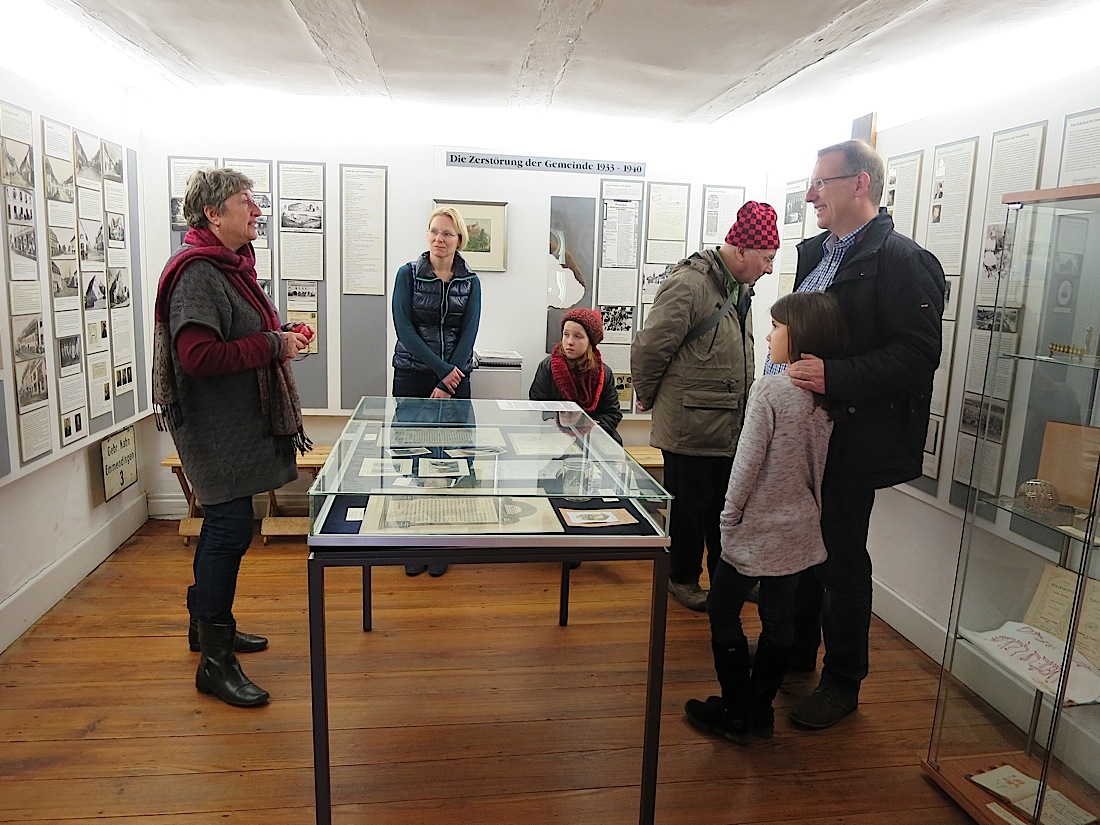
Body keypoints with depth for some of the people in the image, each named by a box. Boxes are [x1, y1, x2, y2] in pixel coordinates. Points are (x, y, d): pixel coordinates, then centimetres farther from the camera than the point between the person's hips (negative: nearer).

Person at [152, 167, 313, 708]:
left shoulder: (229, 265, 15)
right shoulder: (198, 272, -17)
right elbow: (197, 356, -25)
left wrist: (283, 335, 7)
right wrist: (274, 345, -21)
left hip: (237, 421, 10)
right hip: (217, 426, -10)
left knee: (225, 526, 19)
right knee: (230, 528, -6)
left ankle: (209, 623, 35)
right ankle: (215, 660, 6)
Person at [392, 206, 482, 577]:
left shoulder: (470, 281, 5)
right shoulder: (408, 274, 1)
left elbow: (468, 334, -1)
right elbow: (404, 328, -7)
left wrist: (446, 385, -9)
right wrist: (441, 369, -14)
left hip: (455, 380, 1)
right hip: (411, 377, -1)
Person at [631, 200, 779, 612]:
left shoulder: (740, 288, 11)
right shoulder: (689, 284, -18)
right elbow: (649, 348, -18)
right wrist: (649, 397, -4)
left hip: (729, 426, 8)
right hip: (691, 427, -8)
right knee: (691, 507, 8)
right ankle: (683, 578, 27)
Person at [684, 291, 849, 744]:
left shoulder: (769, 389, -18)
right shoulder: (826, 397, 2)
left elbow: (748, 460, -16)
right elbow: (818, 465, 10)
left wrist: (731, 514, -5)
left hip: (758, 525, -7)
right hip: (799, 525, 7)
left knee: (723, 610, 8)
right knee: (778, 618, 14)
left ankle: (735, 714, 15)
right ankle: (760, 710, 27)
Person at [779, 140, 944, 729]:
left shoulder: (902, 260, -13)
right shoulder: (815, 253, 14)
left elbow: (918, 353, -21)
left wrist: (836, 377, -30)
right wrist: (793, 374, 9)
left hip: (852, 440, -8)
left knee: (842, 560, 5)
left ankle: (843, 682, 24)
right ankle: (796, 651, 38)